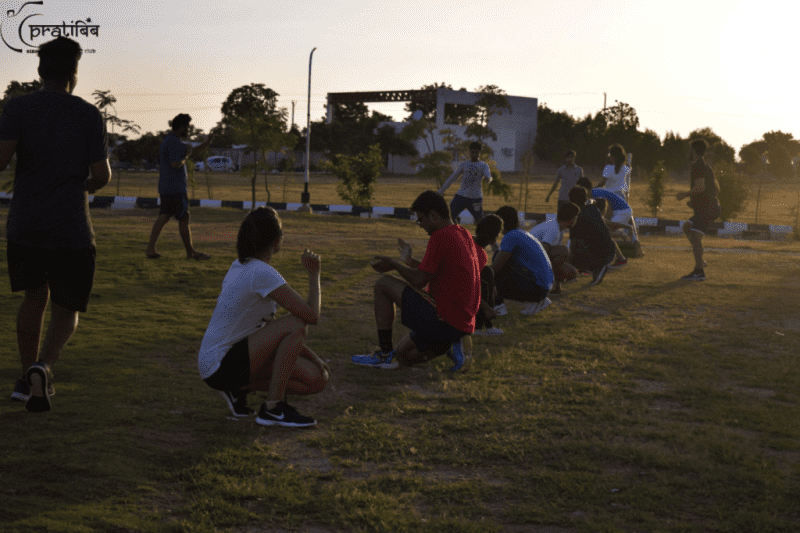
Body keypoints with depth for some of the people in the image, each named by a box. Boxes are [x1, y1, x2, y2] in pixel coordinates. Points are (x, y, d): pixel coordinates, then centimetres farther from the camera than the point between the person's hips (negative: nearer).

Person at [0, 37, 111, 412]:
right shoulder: (89, 115, 0)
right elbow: (102, 175, -3)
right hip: (72, 231, -2)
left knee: (35, 298, 25)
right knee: (66, 313, 11)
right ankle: (42, 366, -17)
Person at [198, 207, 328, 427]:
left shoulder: (240, 267, 9)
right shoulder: (262, 273, -20)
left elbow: (271, 327, 16)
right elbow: (311, 315, -19)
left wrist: (313, 357, 11)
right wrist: (314, 274, -4)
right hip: (218, 367, -9)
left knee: (317, 379, 2)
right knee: (296, 324, -22)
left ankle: (239, 388, 9)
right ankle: (273, 409, -14)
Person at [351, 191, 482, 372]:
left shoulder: (440, 237, -15)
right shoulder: (465, 235, 13)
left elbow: (419, 281, -15)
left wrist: (393, 264, 1)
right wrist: (416, 264, 22)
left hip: (444, 320, -9)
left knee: (383, 284, -1)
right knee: (402, 356, 25)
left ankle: (385, 354, 1)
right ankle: (452, 347, 6)